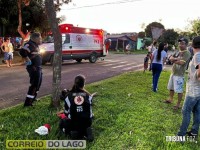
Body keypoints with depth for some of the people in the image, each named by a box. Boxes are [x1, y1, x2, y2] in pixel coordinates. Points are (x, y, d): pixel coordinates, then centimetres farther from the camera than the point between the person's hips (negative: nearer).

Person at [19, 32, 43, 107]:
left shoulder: (35, 45, 13)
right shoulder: (30, 44, -18)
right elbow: (22, 51, -36)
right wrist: (28, 60, -26)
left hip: (38, 67, 11)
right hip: (33, 68, -11)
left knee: (38, 83, 23)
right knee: (34, 85, -7)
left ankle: (32, 99, 39)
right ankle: (27, 103, -1)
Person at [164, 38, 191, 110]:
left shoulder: (187, 53, -14)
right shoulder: (178, 51, 11)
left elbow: (181, 62, -25)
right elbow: (171, 58, 1)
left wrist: (173, 60, -10)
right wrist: (176, 59, -19)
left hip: (179, 75, -9)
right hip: (173, 72, 9)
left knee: (179, 90, -3)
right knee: (171, 88, 20)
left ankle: (178, 104, 7)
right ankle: (170, 99, 38)